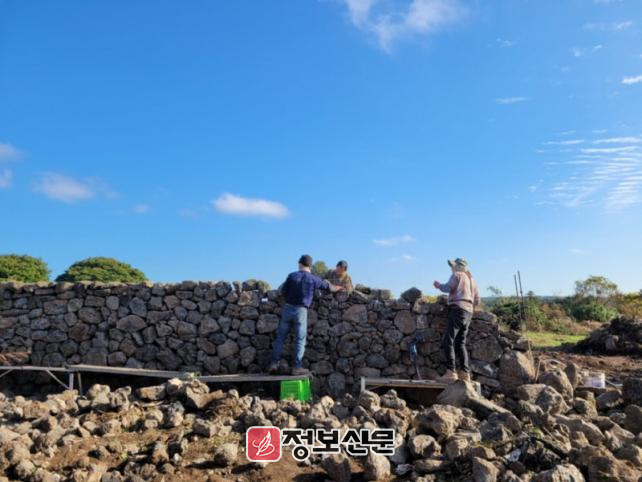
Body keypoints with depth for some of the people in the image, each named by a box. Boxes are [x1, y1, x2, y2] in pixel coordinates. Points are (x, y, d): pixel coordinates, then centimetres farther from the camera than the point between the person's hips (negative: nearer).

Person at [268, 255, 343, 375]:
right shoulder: (313, 279, 1)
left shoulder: (292, 276, 1)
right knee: (300, 340, 6)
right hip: (301, 311, -2)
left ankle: (273, 364, 12)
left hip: (288, 308, 2)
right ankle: (296, 367, 6)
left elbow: (283, 292, 5)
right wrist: (338, 288, 34)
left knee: (280, 337, 11)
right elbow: (330, 287, 13)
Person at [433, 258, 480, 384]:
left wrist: (439, 285, 7)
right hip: (469, 312, 9)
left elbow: (448, 288, -12)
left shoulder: (457, 275, 3)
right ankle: (465, 373, 2)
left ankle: (451, 373, -20)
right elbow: (477, 300, 22)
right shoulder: (472, 279, 25)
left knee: (448, 341, -12)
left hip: (458, 310, -9)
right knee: (460, 343, 10)